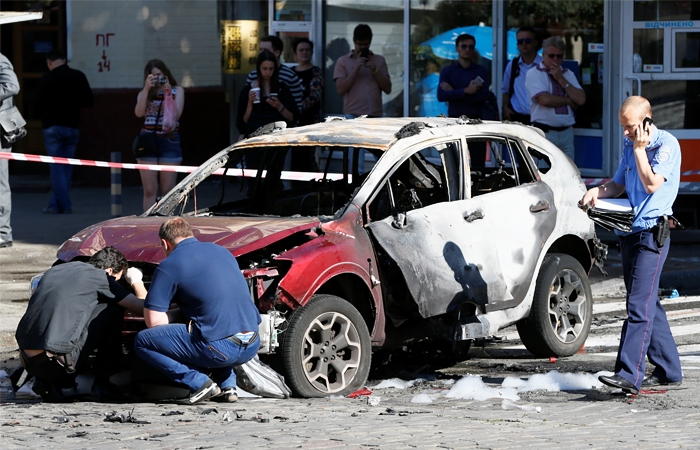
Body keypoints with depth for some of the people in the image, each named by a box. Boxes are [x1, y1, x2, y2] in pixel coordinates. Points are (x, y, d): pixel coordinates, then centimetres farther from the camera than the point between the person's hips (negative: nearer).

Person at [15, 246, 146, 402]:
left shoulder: (53, 271, 23)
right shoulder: (100, 276, 4)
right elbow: (143, 308, 8)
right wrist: (136, 281, 29)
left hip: (27, 361, 7)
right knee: (113, 310, 12)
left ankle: (46, 381, 14)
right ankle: (102, 383, 14)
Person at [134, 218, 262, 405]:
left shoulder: (169, 266, -2)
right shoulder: (221, 251, 19)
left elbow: (154, 321, -4)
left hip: (220, 349, -7)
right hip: (252, 347, 7)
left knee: (142, 342, 4)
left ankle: (200, 384, -4)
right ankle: (227, 385, 20)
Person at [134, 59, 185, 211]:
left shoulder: (177, 90, 8)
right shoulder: (144, 93, 10)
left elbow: (176, 114, -6)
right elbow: (139, 113, -9)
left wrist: (168, 93, -13)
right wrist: (147, 89, -14)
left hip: (169, 141, -1)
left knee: (168, 190, 0)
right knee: (149, 190, -1)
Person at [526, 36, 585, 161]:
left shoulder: (569, 74, 15)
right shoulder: (534, 74, -1)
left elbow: (581, 99, 1)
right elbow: (545, 100, -17)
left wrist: (561, 79, -4)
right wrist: (568, 101, -3)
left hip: (566, 132, 5)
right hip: (544, 132, -5)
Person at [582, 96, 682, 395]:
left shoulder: (667, 145, -9)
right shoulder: (629, 146, 14)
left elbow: (651, 184, -18)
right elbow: (619, 184, 20)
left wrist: (639, 148, -14)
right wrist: (598, 191, 1)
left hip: (653, 232, -8)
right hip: (630, 232, 8)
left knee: (640, 304, -15)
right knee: (647, 304, 11)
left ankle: (629, 375, -22)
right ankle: (669, 372, 19)